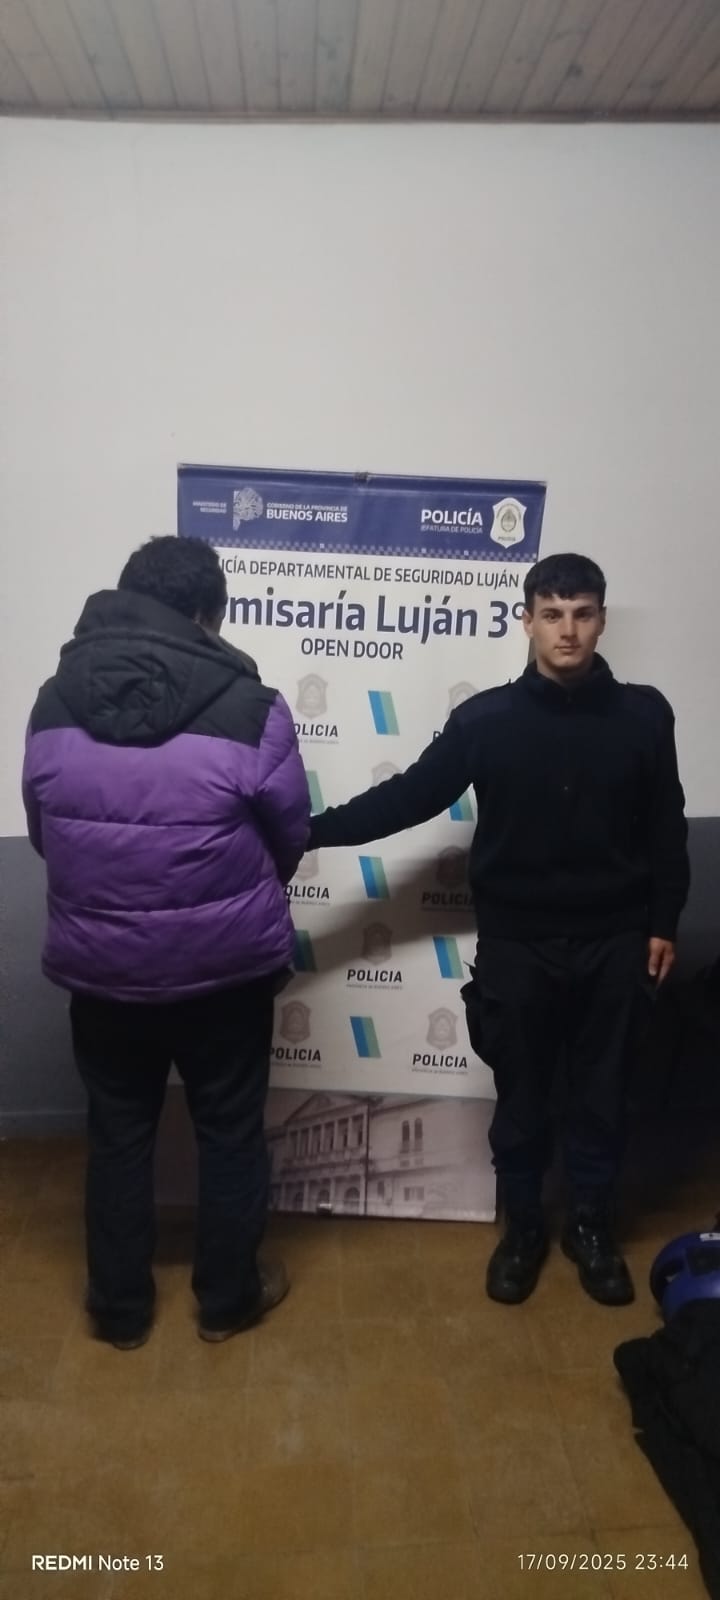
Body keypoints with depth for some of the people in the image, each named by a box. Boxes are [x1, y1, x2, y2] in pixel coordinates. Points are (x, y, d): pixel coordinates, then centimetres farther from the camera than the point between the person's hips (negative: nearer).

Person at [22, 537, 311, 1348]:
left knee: (117, 1132, 20)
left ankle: (120, 1307, 36)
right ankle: (226, 1297, 35)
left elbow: (43, 832, 5)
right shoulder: (250, 707, -15)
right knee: (230, 1131, 17)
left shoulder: (54, 703, -5)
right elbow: (290, 836, -4)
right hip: (226, 964, -2)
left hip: (98, 964, 3)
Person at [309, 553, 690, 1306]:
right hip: (517, 944, -1)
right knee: (522, 1098, 13)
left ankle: (592, 1226, 37)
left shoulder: (643, 715, -3)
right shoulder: (486, 718, -7)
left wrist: (663, 923, 5)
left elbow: (666, 829, 4)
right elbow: (411, 796, -3)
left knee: (600, 1095, 15)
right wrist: (313, 830, -9)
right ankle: (522, 1227, 34)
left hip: (613, 943, 1)